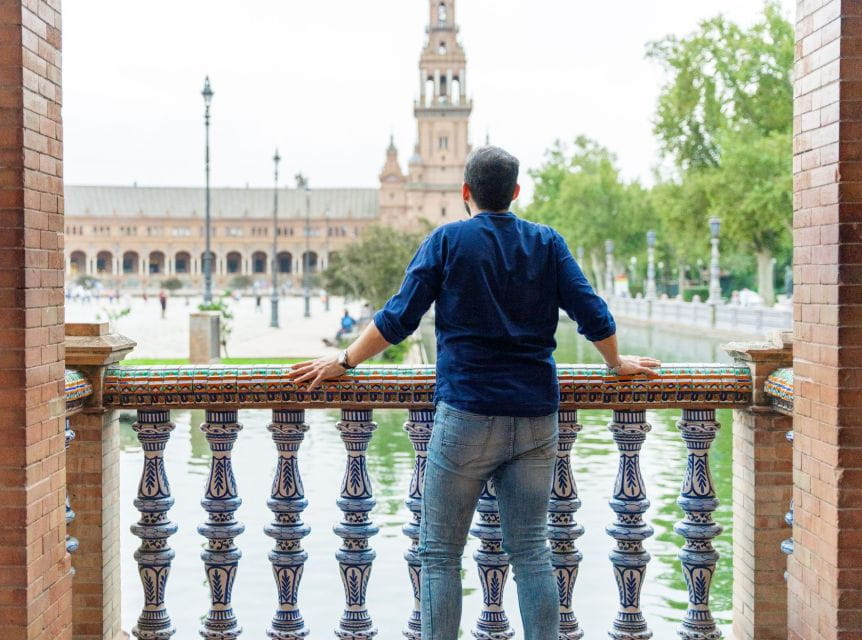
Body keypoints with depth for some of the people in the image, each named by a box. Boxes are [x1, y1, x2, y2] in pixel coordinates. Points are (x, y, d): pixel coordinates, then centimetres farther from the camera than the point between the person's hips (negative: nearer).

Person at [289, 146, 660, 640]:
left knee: (440, 553, 3)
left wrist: (345, 361, 10)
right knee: (531, 550, 9)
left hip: (468, 413, -4)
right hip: (536, 415, 4)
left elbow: (398, 318, -2)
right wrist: (618, 364, 25)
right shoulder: (547, 243, 9)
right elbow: (594, 317, 6)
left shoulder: (448, 241, 0)